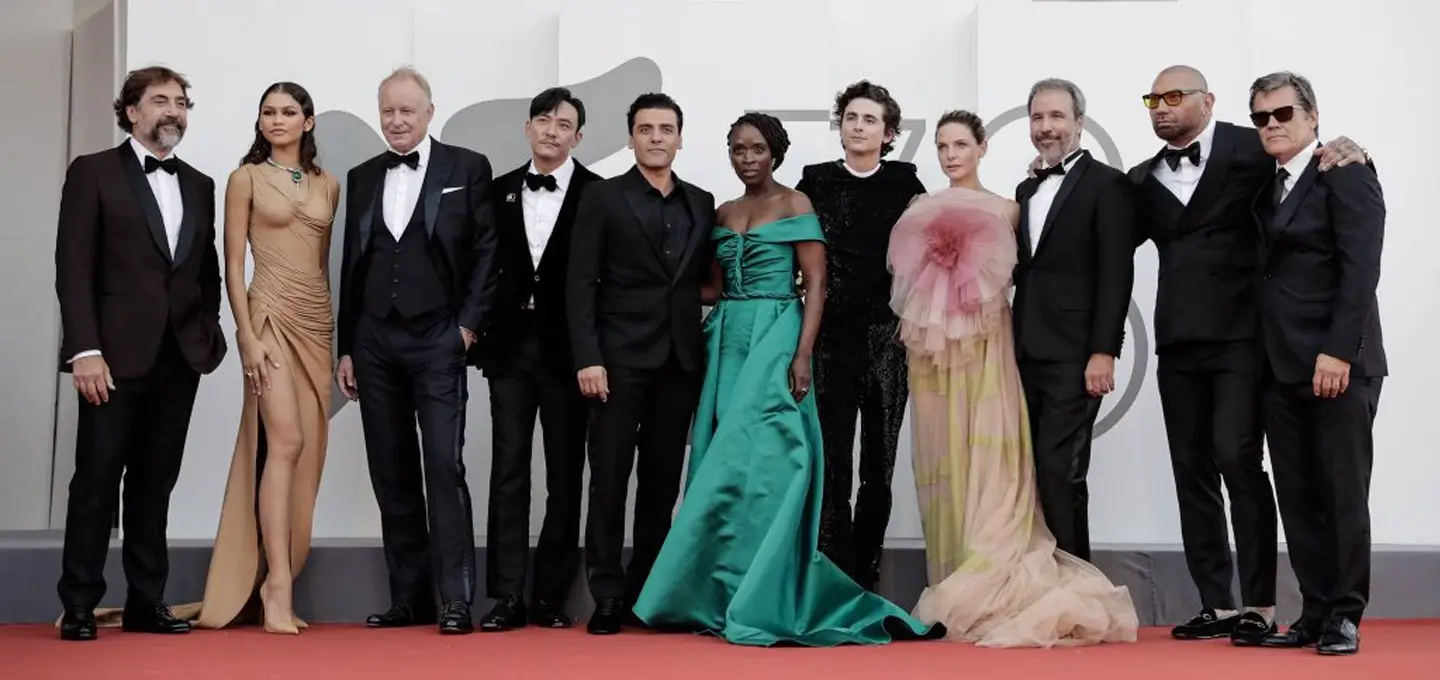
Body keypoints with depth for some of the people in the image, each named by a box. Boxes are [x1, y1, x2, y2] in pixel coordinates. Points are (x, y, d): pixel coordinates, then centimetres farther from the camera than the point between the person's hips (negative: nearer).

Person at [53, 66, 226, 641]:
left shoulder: (199, 185, 16)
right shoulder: (93, 172, 1)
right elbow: (73, 268, -6)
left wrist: (209, 332, 3)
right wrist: (85, 349, -14)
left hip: (180, 357, 5)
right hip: (117, 354, -4)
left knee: (155, 481, 8)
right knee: (98, 479, -2)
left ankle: (146, 602, 13)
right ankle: (79, 605, 5)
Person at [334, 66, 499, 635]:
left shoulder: (467, 168, 2)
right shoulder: (362, 178, 14)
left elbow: (487, 251, 0)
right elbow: (351, 265, 14)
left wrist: (469, 325, -8)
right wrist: (345, 348, 11)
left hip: (438, 341, -4)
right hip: (375, 343, 5)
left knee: (444, 468, -8)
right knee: (391, 475, 5)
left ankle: (456, 601, -6)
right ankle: (409, 598, 11)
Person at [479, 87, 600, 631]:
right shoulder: (501, 191, 10)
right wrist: (478, 329, 1)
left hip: (567, 350, -3)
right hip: (510, 346, 3)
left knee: (565, 476, 5)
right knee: (508, 472, 1)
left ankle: (550, 595, 12)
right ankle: (507, 596, 4)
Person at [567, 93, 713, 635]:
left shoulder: (701, 203, 13)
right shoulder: (602, 198, 2)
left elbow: (706, 281, 14)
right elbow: (580, 284, -4)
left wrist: (708, 353, 3)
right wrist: (587, 358, -13)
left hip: (680, 361, 4)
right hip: (621, 359, -4)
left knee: (663, 483, 6)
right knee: (610, 480, -3)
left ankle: (645, 595, 13)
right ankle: (608, 597, 4)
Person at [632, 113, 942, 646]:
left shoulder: (795, 204, -1)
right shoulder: (723, 215, 15)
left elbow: (815, 284, -6)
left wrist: (802, 354, -15)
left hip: (774, 338, -6)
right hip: (727, 340, 6)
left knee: (756, 460, -12)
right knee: (726, 459, 3)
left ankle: (760, 602, -8)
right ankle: (725, 595, 9)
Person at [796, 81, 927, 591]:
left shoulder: (905, 183, 6)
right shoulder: (815, 182, 6)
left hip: (888, 338, 1)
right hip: (832, 337, -1)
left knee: (880, 464, 7)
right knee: (832, 463, -4)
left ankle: (865, 579, 16)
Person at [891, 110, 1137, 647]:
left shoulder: (1004, 210, 3)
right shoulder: (921, 211, 11)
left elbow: (1012, 272, 5)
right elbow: (906, 278, 14)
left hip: (984, 348, -3)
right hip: (933, 348, 3)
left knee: (987, 458, -8)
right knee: (941, 459, 3)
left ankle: (988, 590, -6)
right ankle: (952, 584, 8)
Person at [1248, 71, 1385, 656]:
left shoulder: (1345, 174, -4)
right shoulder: (1265, 187, 17)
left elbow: (1360, 269, -13)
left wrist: (1339, 352, -20)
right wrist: (1265, 359, 6)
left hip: (1338, 364, -7)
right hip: (1281, 367, 7)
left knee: (1343, 494, 0)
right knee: (1297, 498, 7)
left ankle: (1344, 616, 7)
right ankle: (1314, 613, 12)